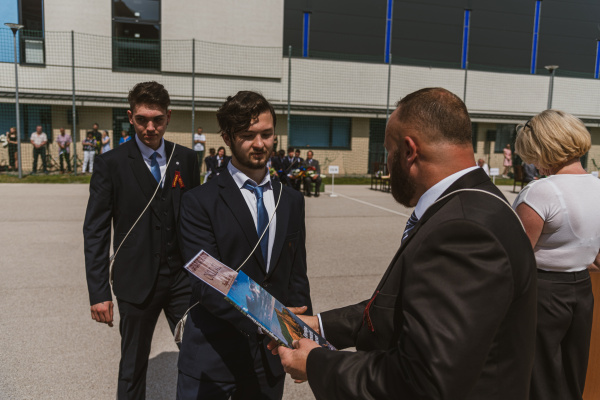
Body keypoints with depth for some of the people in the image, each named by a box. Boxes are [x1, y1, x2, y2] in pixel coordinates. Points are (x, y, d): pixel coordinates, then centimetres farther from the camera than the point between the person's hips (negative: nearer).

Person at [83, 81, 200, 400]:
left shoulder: (186, 159, 4)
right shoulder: (110, 164, -4)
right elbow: (95, 232, -4)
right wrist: (98, 292, -8)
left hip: (183, 277, 2)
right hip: (137, 281, -2)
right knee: (133, 366, 13)